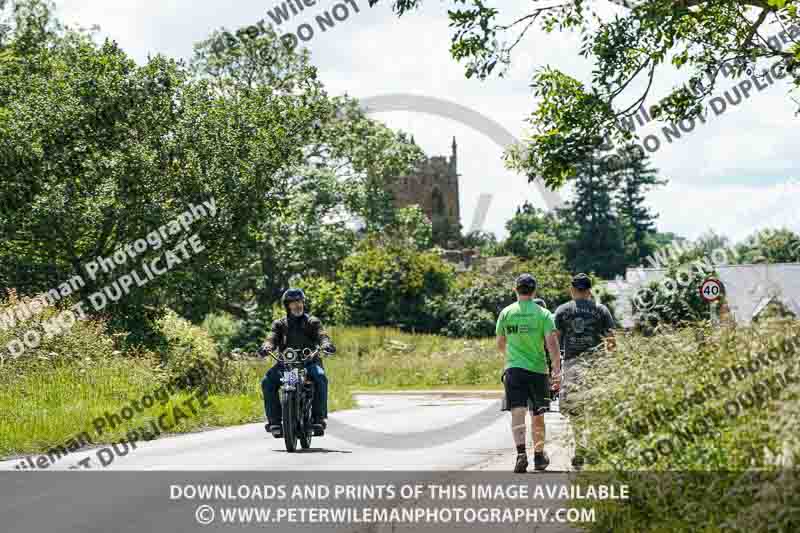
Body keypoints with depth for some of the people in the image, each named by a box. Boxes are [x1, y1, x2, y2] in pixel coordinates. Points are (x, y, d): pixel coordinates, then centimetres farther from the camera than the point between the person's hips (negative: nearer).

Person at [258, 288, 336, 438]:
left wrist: (326, 345, -28)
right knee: (267, 382, -26)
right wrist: (266, 348, -23)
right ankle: (274, 420, -20)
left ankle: (319, 418, -26)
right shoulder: (280, 324, 18)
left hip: (309, 361, -1)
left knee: (320, 378, -34)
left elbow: (321, 335, -3)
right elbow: (273, 338, 2)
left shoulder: (312, 322, 14)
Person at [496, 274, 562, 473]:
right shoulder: (543, 314, -1)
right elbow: (552, 343, -10)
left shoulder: (506, 313, 4)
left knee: (517, 413, -7)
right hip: (538, 369, 0)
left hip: (513, 368, 0)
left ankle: (521, 453, -27)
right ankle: (539, 456, 26)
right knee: (537, 416, 14)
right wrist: (557, 368, -6)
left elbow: (500, 345, 13)